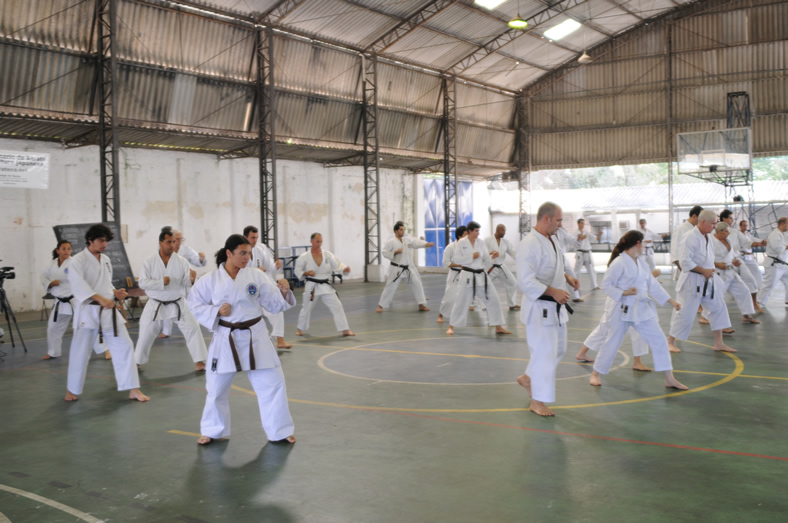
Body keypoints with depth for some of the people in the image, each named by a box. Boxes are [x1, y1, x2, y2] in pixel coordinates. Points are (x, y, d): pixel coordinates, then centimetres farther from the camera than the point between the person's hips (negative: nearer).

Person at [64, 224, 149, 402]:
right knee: (80, 352, 3)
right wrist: (101, 299, -33)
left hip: (108, 311, 6)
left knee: (124, 346, 1)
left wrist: (115, 292, 3)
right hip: (88, 311, -6)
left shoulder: (106, 260, 13)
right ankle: (72, 389, 25)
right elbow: (78, 285, -23)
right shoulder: (78, 260, -9)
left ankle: (133, 389, 6)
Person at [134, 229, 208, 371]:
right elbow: (142, 282, -12)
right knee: (146, 333, 6)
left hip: (177, 304, 0)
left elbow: (187, 284, -7)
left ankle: (199, 362, 1)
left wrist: (190, 279, -30)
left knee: (193, 328, -8)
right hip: (156, 305, 0)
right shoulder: (150, 262, -8)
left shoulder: (182, 261, -7)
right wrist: (161, 282, -24)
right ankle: (137, 362, 27)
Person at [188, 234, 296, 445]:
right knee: (216, 387, 11)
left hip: (255, 337, 1)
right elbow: (195, 304, 1)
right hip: (225, 338, 0)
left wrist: (284, 291, -21)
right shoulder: (211, 279, -6)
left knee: (272, 383, 0)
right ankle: (212, 430, 34)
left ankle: (280, 432, 15)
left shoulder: (256, 276, -4)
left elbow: (275, 304, -1)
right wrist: (216, 312, -15)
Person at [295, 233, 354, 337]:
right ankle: (301, 329, 37)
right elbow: (298, 271, -2)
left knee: (337, 306, -5)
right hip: (312, 286, -2)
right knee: (306, 308, 13)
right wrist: (306, 273, -20)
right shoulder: (304, 257, -7)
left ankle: (345, 330, 0)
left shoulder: (327, 254, -2)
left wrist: (345, 268, -25)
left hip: (326, 286, 2)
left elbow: (337, 264, -5)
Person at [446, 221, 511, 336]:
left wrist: (492, 257, -14)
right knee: (461, 302, -1)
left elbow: (486, 260, 8)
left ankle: (498, 327, 13)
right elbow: (455, 259, -11)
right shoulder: (461, 243, -6)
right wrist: (471, 256, -17)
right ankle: (451, 327, 16)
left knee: (493, 299, 3)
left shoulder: (481, 243, 6)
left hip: (481, 276, 5)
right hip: (468, 276, -4)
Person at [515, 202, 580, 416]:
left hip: (555, 307, 10)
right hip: (539, 308, -10)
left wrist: (567, 277, 7)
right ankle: (537, 401, 8)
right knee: (544, 353, -4)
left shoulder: (549, 241, 10)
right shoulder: (529, 245, -22)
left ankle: (527, 378, 37)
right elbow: (525, 281, -26)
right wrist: (553, 291, -29)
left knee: (558, 349, 19)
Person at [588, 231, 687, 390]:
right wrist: (624, 293, -25)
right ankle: (596, 375, 21)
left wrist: (672, 301, 10)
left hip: (641, 309, 7)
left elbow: (653, 286, 13)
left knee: (659, 340, 3)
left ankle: (669, 379, 11)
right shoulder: (619, 263, -15)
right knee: (612, 342, 2)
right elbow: (606, 285, -14)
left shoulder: (642, 263, 9)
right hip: (622, 309, -7)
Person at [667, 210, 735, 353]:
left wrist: (710, 271, 13)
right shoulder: (690, 237, -18)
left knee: (718, 308, 8)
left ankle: (718, 343, 17)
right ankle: (671, 342, 12)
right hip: (692, 281, -9)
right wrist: (703, 271, -20)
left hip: (707, 280, 9)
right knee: (685, 312, -3)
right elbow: (684, 262, -23)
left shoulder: (707, 237, 10)